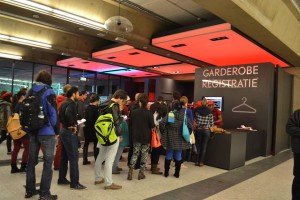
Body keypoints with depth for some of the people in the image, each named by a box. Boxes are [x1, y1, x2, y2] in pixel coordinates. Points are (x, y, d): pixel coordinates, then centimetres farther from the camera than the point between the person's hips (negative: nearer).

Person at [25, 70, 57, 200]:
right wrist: (55, 130, -3)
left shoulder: (30, 91, 10)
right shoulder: (48, 92, -9)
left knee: (31, 161, 14)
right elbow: (52, 113, -14)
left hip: (32, 131, 7)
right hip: (46, 132, -7)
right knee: (48, 163, 0)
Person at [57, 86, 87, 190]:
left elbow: (60, 115, 19)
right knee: (73, 157, -6)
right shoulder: (71, 103, -15)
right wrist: (72, 125, -23)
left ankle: (62, 179, 24)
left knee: (64, 156, 15)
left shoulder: (64, 103, 13)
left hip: (63, 130, 10)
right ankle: (74, 183, -2)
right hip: (69, 132, -10)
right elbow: (68, 113, -34)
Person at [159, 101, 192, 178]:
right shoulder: (184, 116, -2)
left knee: (168, 156, 10)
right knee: (178, 156, 12)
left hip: (170, 139, -1)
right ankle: (177, 173, 19)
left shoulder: (169, 114, -8)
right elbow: (190, 126, -6)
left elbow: (161, 123, -18)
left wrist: (163, 132, -3)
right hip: (180, 140, 1)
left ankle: (166, 173, 18)